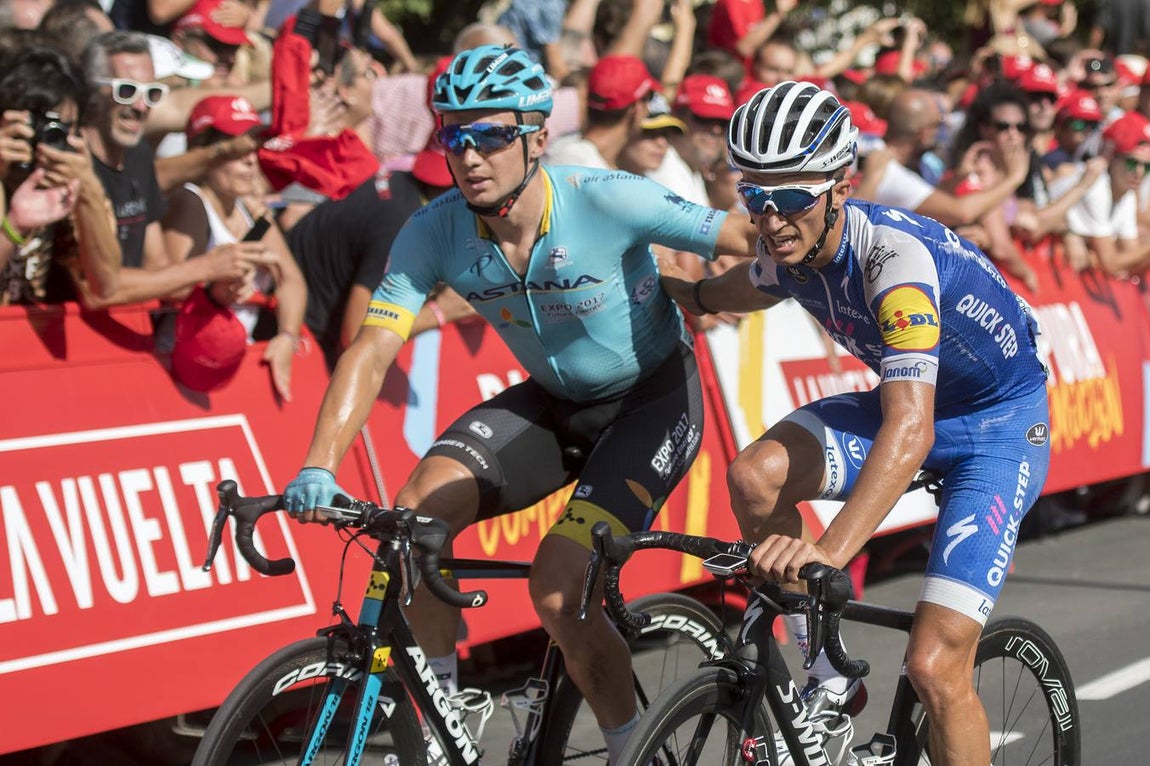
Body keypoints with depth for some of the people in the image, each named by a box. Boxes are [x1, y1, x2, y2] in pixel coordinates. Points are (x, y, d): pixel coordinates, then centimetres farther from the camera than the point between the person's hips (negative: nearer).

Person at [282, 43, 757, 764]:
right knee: (416, 513, -18)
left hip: (653, 401, -4)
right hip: (555, 403, 5)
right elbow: (372, 350, -22)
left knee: (558, 591, -20)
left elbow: (750, 239, -20)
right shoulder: (435, 232, -16)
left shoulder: (610, 201, -27)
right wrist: (318, 468, -34)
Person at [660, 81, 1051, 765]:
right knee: (755, 476, -21)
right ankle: (830, 680, -4)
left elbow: (910, 430, -47)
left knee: (935, 668, -17)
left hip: (1002, 424, -7)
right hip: (905, 402, 7)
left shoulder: (894, 255, -34)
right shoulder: (789, 254, -11)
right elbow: (726, 294, 19)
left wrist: (830, 549, -57)